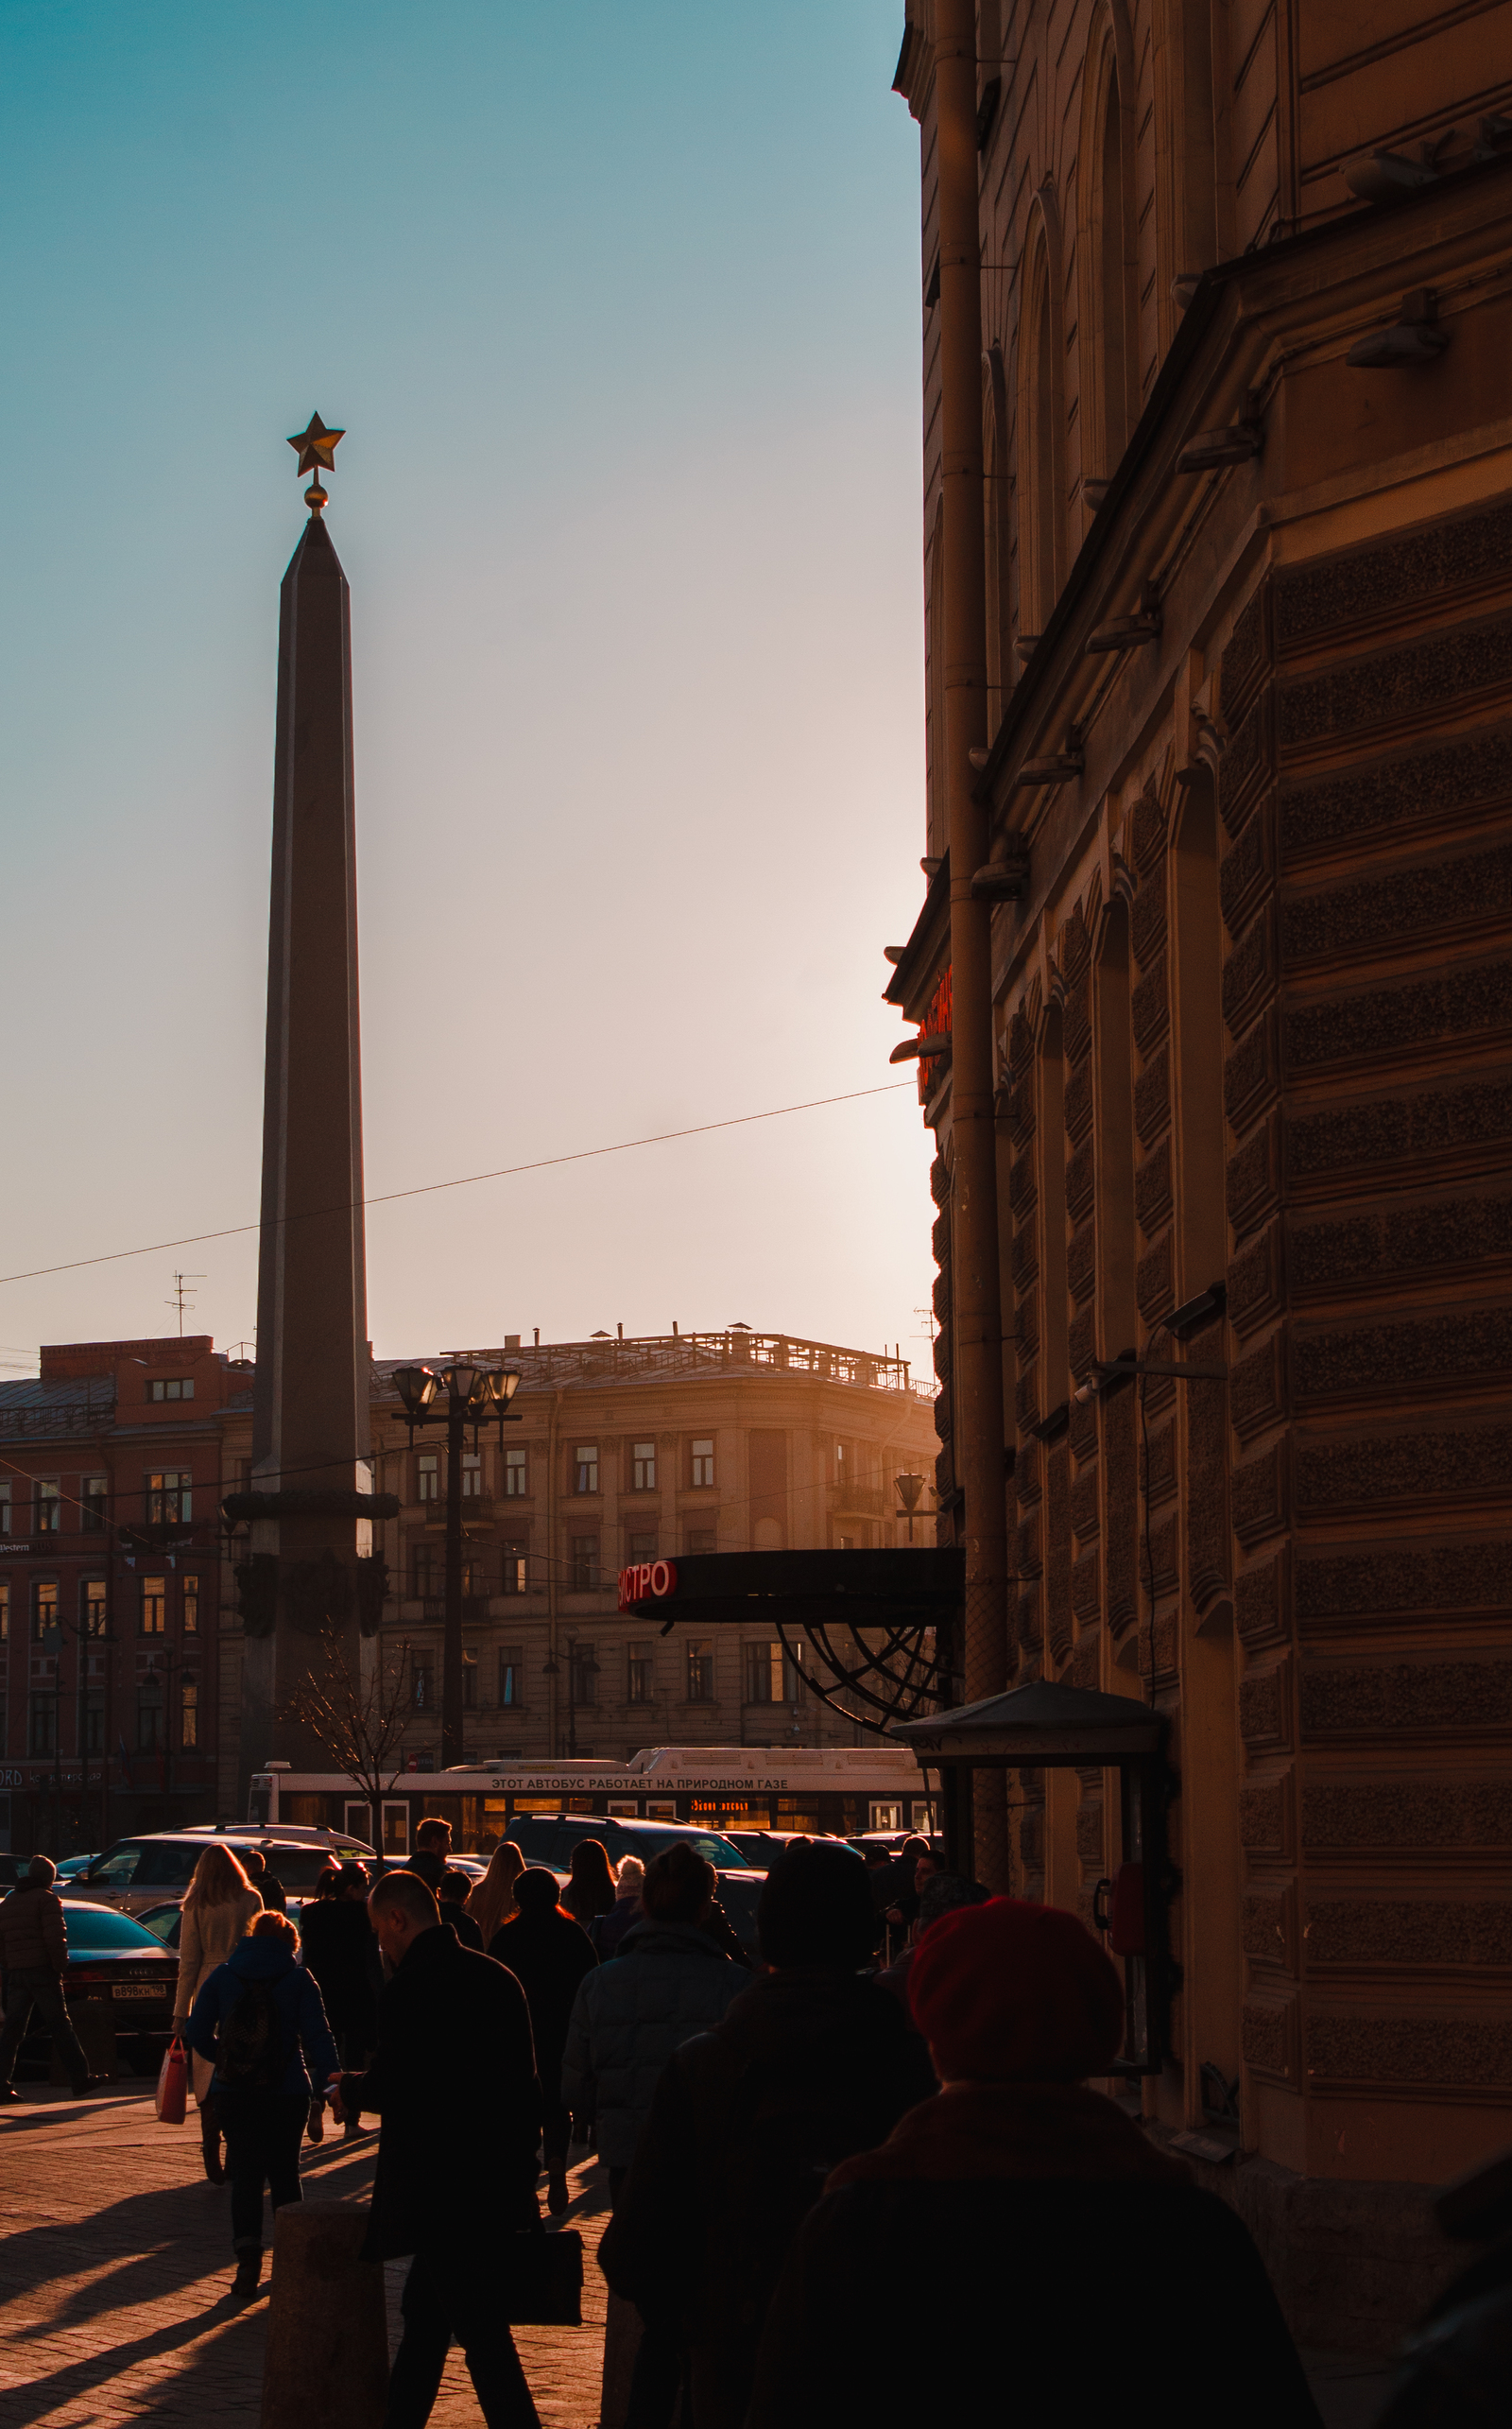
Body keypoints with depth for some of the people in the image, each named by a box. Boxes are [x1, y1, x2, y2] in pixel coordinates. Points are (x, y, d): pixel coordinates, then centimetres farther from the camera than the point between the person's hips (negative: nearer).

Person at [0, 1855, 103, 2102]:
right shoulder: (46, 1899, -4)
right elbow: (55, 1937, -14)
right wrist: (59, 1964, -5)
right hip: (42, 1970, -6)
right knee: (60, 2027, -2)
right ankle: (80, 2080, 0)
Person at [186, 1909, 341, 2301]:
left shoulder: (223, 1976, 5)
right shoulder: (299, 1979, 1)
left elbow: (198, 2034, 3)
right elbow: (316, 2032, -11)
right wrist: (330, 2075, -19)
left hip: (234, 2093, 0)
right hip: (288, 2092, 0)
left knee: (245, 2172, 2)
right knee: (284, 2172, 13)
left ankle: (247, 2253, -16)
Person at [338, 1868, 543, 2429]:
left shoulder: (411, 1987, -15)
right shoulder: (495, 1977, 9)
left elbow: (390, 2085, -15)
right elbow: (524, 2082, 13)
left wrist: (348, 2090, 6)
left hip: (443, 2191, -8)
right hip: (499, 2188, 8)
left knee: (480, 2331, -4)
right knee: (424, 2318, 20)